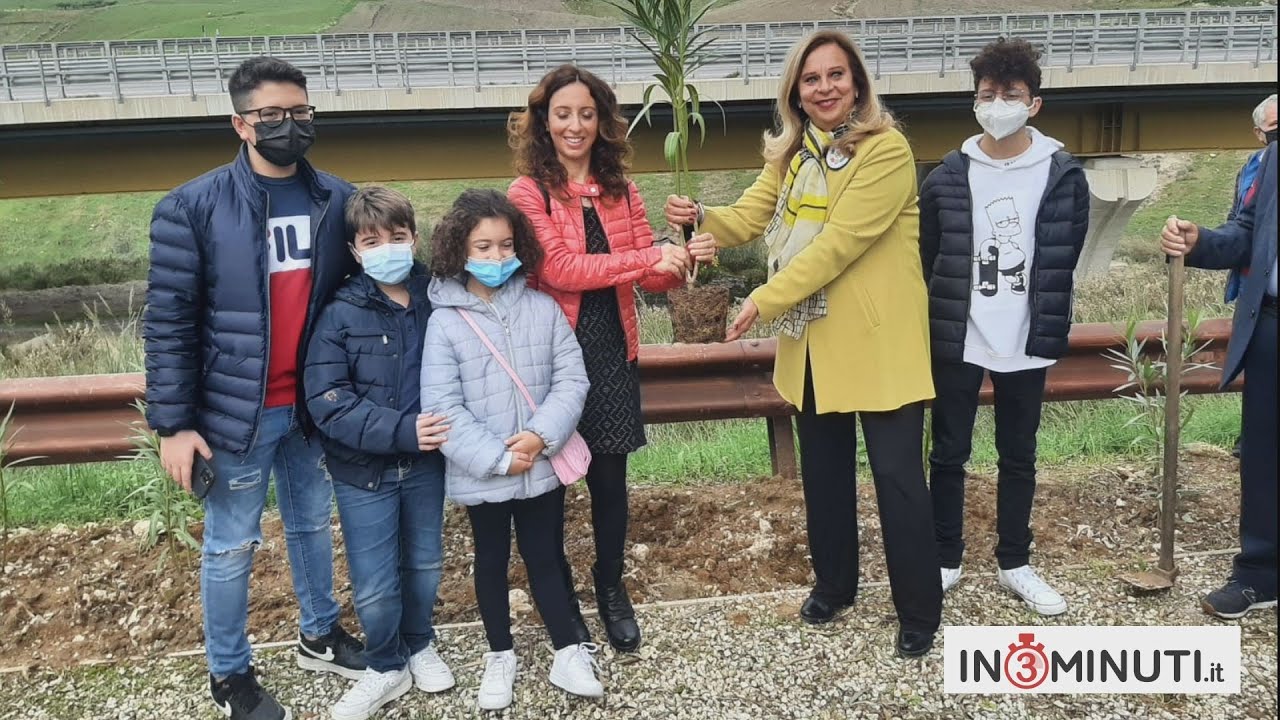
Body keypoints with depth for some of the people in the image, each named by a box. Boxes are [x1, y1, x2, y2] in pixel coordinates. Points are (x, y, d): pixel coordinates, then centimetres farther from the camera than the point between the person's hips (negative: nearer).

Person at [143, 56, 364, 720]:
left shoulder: (336, 199, 1)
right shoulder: (192, 208, -11)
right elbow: (168, 322, -9)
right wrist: (173, 423, -11)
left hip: (314, 402, 4)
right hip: (238, 408, -4)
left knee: (313, 523, 20)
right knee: (232, 545, 9)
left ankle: (321, 636, 40)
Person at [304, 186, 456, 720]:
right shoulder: (340, 316, -13)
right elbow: (328, 404, -17)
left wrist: (448, 427, -9)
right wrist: (400, 431, -24)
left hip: (426, 461, 2)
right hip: (363, 470, -2)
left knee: (425, 564, 18)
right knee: (375, 587, 4)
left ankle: (419, 646, 44)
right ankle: (387, 667, 31)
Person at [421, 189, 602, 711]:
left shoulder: (543, 309, -2)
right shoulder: (445, 321, -10)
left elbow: (572, 379, -4)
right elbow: (443, 408, -14)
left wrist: (541, 435, -17)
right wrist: (498, 458, -18)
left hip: (542, 467, 1)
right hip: (481, 475, -1)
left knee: (546, 558, 15)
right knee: (491, 562, 17)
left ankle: (570, 650, 31)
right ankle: (500, 655, 35)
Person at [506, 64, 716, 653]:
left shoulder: (620, 190, 8)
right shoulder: (528, 192, -6)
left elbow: (650, 276, 7)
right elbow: (559, 268, -18)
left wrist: (683, 261, -15)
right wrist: (648, 258, -23)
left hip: (611, 351, 4)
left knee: (610, 476, 10)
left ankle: (611, 587, 29)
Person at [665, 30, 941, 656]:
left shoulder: (886, 150, -15)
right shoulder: (791, 154, 10)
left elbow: (839, 242, -22)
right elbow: (748, 217, 2)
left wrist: (764, 300, -23)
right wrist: (699, 217, -19)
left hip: (879, 340, -7)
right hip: (813, 338, 7)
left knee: (896, 473, -1)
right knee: (823, 467, 17)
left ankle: (920, 611, 16)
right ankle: (834, 582, 36)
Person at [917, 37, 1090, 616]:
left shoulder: (1065, 177, -3)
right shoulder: (946, 178, -2)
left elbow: (1063, 263, 4)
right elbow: (925, 260, 5)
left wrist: (1046, 329, 5)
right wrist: (937, 323, 6)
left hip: (1026, 345, 0)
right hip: (957, 342, 0)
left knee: (1018, 456, 12)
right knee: (949, 453, 8)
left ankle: (1014, 564, 27)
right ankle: (946, 560, 24)